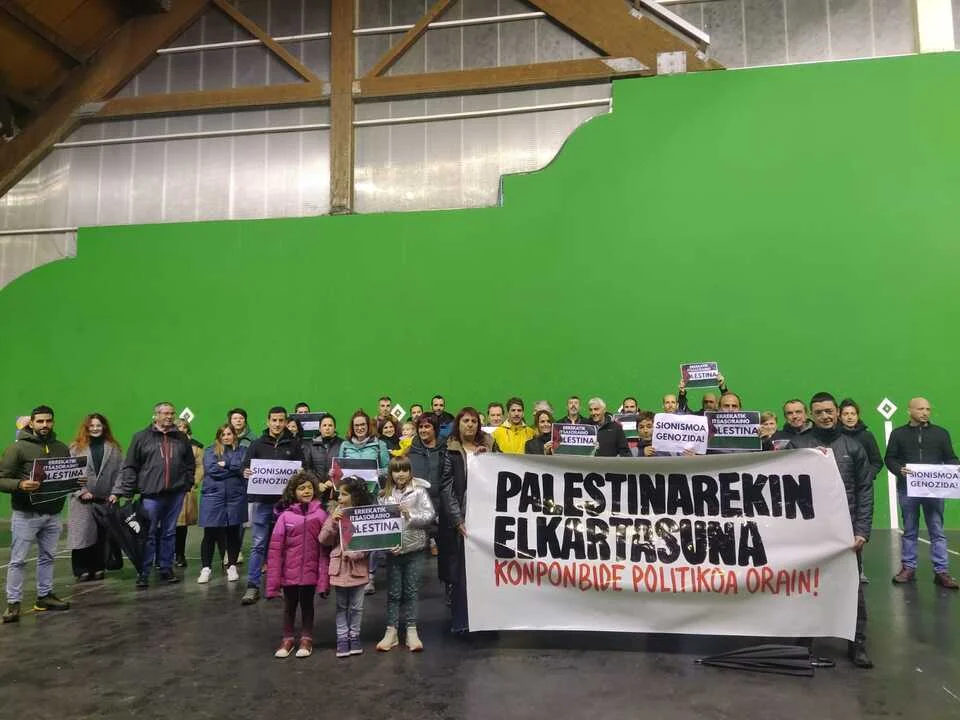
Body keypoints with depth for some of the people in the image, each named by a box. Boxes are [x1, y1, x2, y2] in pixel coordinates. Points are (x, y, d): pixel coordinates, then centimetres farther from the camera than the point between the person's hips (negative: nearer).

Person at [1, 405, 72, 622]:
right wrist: (20, 484, -29)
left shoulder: (62, 448, 7)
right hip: (25, 515, -5)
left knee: (47, 557, 13)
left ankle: (44, 596, 24)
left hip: (53, 514, 5)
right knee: (18, 560, 1)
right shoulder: (17, 448, -8)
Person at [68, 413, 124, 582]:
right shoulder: (76, 447, 4)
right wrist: (81, 492, -10)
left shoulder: (114, 448, 7)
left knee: (102, 535, 6)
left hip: (105, 499, 1)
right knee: (82, 534, -3)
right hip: (83, 500, -1)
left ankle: (98, 568, 14)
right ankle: (82, 570, 6)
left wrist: (115, 493, -6)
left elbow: (120, 472, 4)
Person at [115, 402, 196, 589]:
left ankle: (166, 569, 22)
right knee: (149, 535, 2)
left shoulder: (181, 438, 9)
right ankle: (143, 573, 10)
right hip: (151, 494, -3)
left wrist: (188, 484, 7)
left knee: (169, 533, 12)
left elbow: (190, 464, 15)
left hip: (175, 494, 3)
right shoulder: (142, 437, 0)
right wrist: (128, 492, -5)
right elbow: (130, 467, 0)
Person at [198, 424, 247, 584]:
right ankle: (206, 568, 13)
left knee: (233, 533, 8)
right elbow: (211, 470, -8)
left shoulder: (241, 451, 10)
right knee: (210, 534, 1)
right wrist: (233, 469, -4)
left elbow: (242, 467, -7)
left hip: (235, 497, 1)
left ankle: (232, 567, 19)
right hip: (213, 496, -1)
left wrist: (223, 464, -5)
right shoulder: (210, 451, 7)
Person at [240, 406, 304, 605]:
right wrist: (246, 473, -17)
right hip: (262, 500, 0)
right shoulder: (257, 444, 7)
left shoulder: (294, 445, 7)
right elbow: (246, 467, 6)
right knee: (259, 544, 1)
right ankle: (253, 586, 6)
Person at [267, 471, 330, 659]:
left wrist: (324, 577, -9)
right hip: (289, 572, 1)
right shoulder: (286, 515, -9)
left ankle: (306, 639, 33)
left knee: (307, 605, 16)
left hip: (310, 571, -1)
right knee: (289, 606, 17)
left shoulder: (321, 514, -9)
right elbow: (276, 548, -6)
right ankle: (287, 639, 35)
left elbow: (325, 548, -7)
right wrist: (273, 580, -7)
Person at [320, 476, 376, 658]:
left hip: (358, 566, -1)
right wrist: (333, 522, -17)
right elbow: (324, 540, -3)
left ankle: (354, 636, 26)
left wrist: (353, 554, -20)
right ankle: (342, 638, 24)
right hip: (340, 566, 2)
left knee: (356, 606, 11)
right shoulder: (336, 514, -2)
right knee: (341, 606, 13)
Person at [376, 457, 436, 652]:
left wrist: (411, 515, -20)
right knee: (393, 592, 11)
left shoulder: (419, 491, -4)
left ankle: (411, 631, 18)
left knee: (411, 591, 8)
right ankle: (391, 631, 20)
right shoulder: (385, 495, 2)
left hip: (414, 549, -2)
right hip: (392, 549, 2)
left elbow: (430, 515, -8)